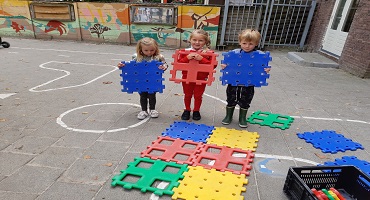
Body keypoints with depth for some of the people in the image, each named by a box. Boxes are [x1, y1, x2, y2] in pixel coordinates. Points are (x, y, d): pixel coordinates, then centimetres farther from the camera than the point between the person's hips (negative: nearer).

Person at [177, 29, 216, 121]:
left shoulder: (208, 53, -8)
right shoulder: (185, 51, -3)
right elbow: (178, 63, -7)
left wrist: (201, 59, -25)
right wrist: (187, 58, -22)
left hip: (201, 79, -1)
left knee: (198, 96, 12)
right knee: (187, 95, 16)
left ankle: (196, 111, 33)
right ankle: (187, 110, 36)